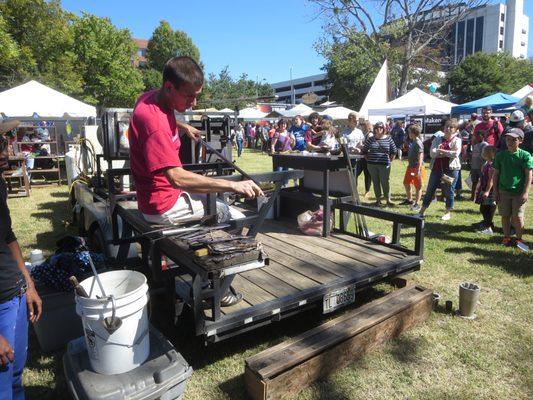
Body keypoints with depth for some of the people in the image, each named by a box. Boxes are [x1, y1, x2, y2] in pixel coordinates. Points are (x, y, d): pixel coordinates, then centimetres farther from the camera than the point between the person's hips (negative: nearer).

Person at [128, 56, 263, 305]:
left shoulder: (151, 98, 2)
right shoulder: (153, 121, -28)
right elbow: (177, 177, -38)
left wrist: (183, 127, 16)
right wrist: (233, 185, -37)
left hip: (162, 192, 10)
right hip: (164, 205, -10)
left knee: (218, 197, 25)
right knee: (235, 220, -6)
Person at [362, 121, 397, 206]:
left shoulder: (388, 139, 3)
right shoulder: (370, 139, 4)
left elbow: (394, 151, 10)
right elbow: (364, 150, 12)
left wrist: (389, 160, 5)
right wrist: (368, 159, 8)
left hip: (384, 165, -2)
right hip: (372, 165, 2)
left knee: (385, 182, -1)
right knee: (375, 182, 7)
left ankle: (388, 199, 12)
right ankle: (378, 199, 17)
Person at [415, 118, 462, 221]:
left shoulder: (456, 140, 1)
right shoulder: (437, 139, 8)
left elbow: (456, 153, -16)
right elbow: (432, 153, -7)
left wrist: (441, 151, -10)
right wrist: (448, 153, -14)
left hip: (451, 169, -2)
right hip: (437, 168, 3)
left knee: (449, 191, 5)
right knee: (430, 191, 6)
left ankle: (448, 212, 21)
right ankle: (422, 212, 14)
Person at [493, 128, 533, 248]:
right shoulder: (500, 155, 3)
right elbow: (496, 174, 8)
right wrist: (495, 191, 5)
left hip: (519, 192, -2)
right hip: (503, 191, 3)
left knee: (518, 217, -3)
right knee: (505, 216, 9)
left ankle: (519, 239, 16)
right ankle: (507, 237, 23)